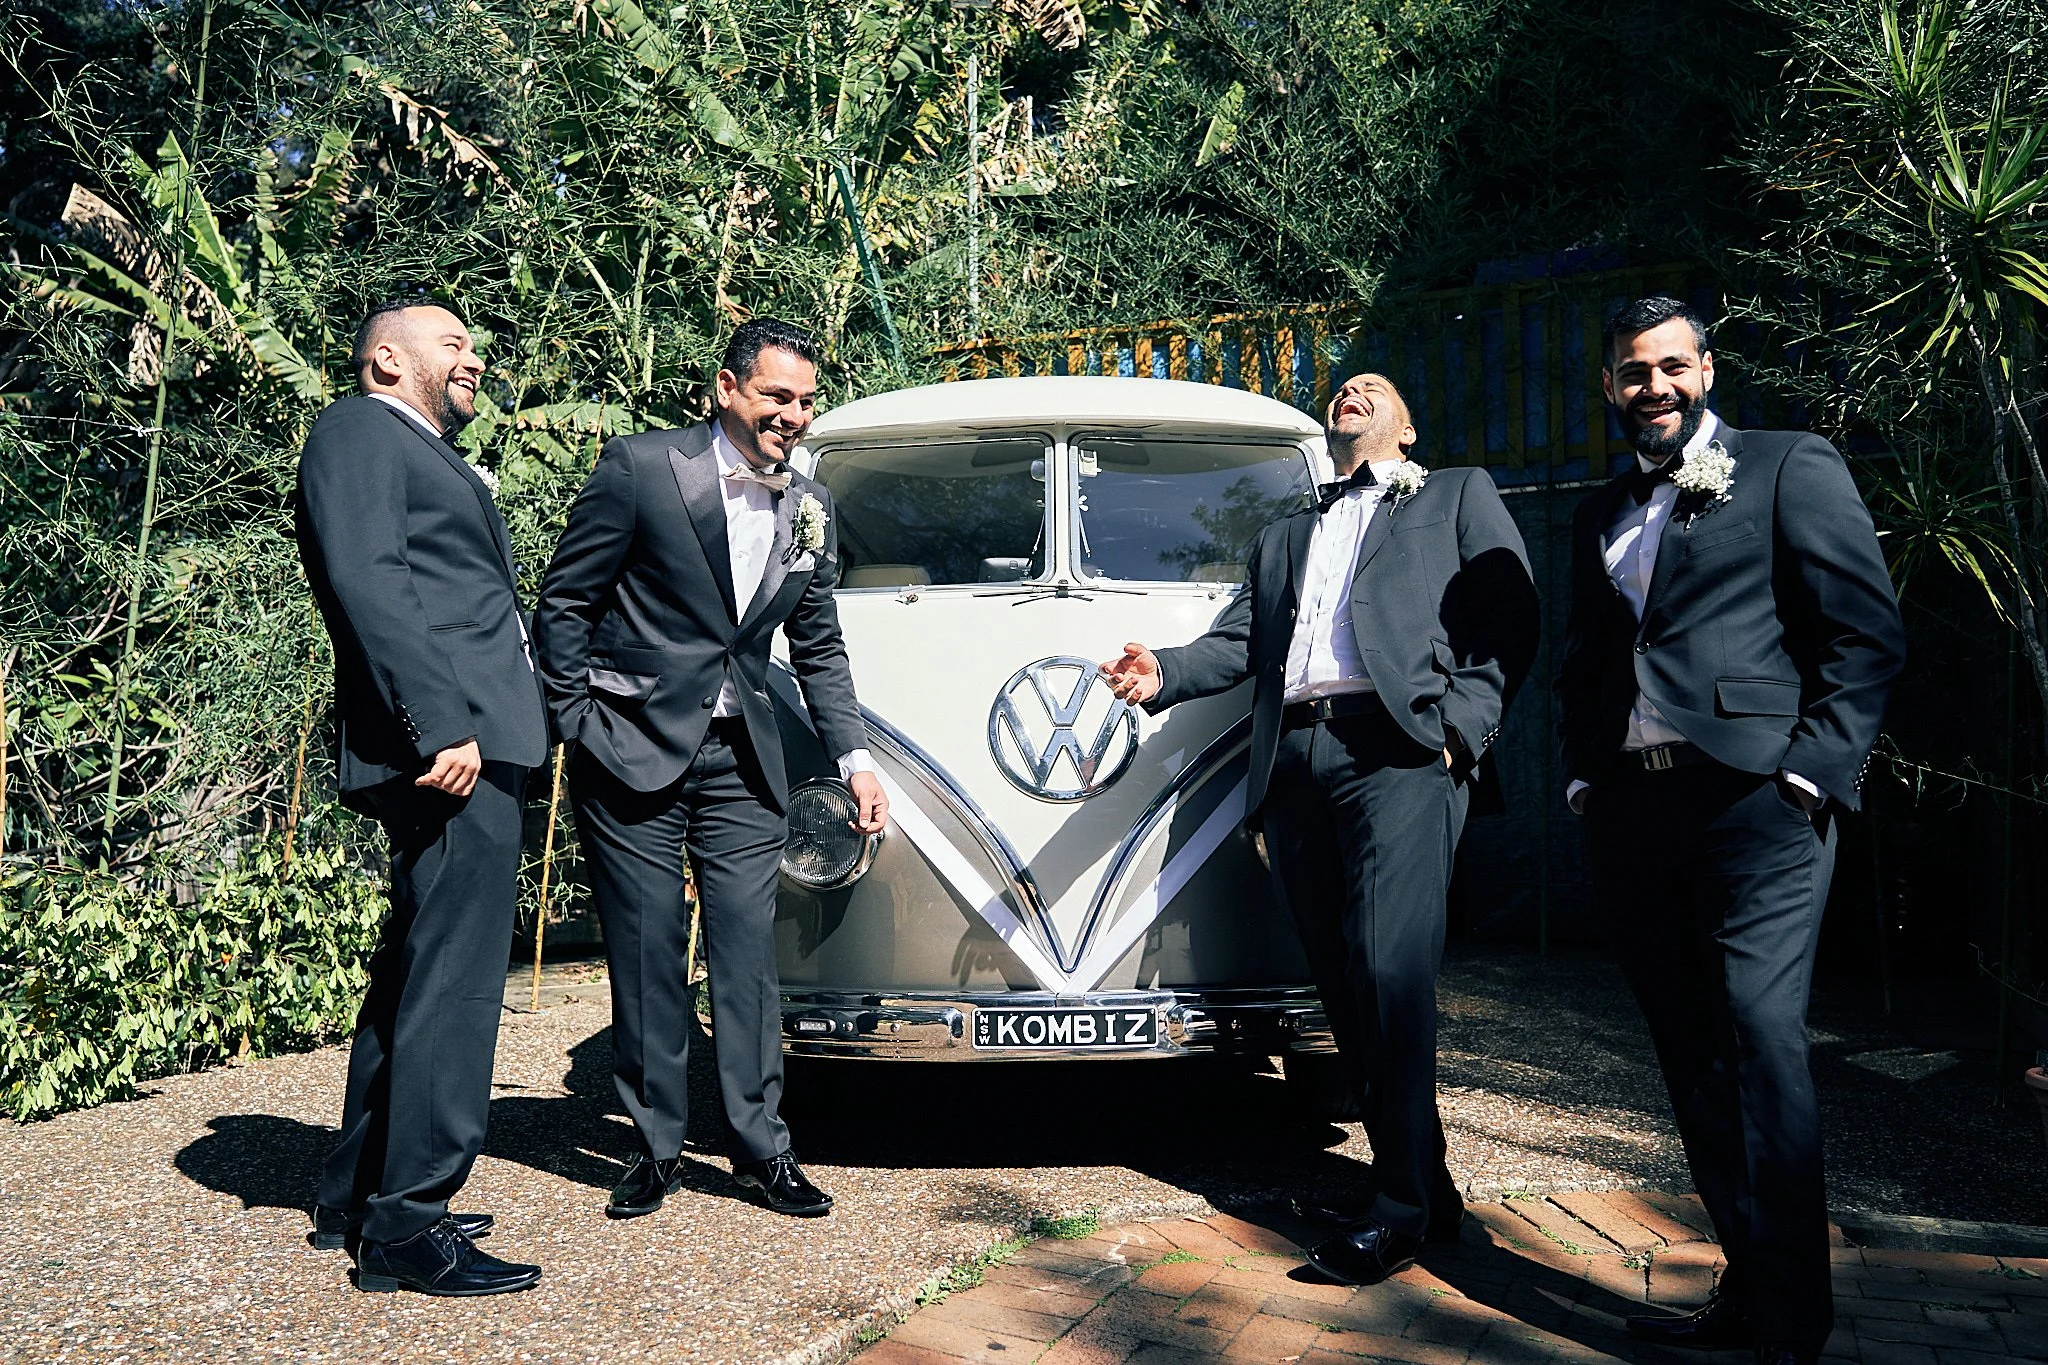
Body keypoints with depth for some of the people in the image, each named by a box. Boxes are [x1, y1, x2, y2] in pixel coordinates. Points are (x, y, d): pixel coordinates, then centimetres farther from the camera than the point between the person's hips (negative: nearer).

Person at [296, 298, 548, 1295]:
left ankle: (355, 1199, 25)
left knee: (416, 975, 15)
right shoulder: (359, 430, -2)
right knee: (454, 981, -11)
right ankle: (407, 1228, -6)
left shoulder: (427, 460, 30)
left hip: (466, 746, 11)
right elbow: (366, 582, -16)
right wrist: (440, 726, -24)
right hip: (449, 752, -11)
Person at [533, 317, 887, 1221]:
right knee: (646, 956, 3)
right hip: (633, 751, -4)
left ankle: (762, 1150, 14)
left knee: (749, 953, 4)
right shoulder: (640, 468, -7)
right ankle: (657, 1147, 16)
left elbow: (818, 648, 16)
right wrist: (578, 723, -6)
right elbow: (562, 604, -3)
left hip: (741, 760, 4)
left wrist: (853, 758, 10)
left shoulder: (810, 508, 9)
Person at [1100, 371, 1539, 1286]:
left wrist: (1466, 722, -8)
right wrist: (1164, 674, -2)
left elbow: (1509, 614, 7)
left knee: (1390, 970, -15)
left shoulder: (1459, 496, 19)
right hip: (1295, 765, 5)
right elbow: (1237, 639, 18)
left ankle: (1399, 1210, -9)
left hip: (1400, 752, -5)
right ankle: (1426, 1183, 11)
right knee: (1343, 982, 1)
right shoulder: (1281, 540, 31)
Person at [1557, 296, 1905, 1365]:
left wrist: (1809, 773, -10)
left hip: (1754, 805, -6)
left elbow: (1868, 634, -3)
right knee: (1690, 1057, 8)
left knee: (1758, 1042, -13)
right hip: (1633, 816, 6)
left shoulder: (1791, 468, 4)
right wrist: (1583, 776, 12)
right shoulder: (1601, 514, 21)